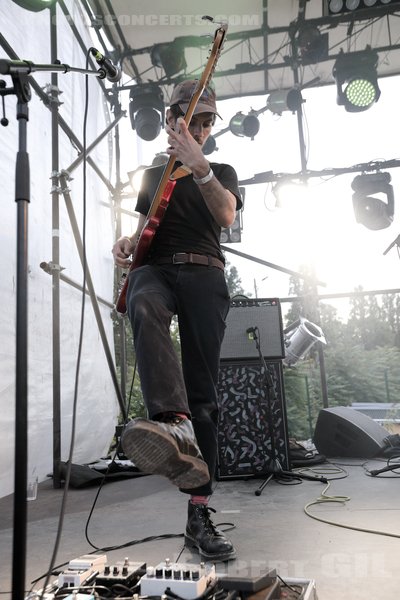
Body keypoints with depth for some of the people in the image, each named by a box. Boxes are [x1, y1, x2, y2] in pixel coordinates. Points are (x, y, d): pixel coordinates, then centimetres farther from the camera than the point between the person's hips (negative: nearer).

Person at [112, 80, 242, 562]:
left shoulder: (222, 171, 20)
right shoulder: (153, 174, 27)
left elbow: (226, 215, -1)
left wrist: (198, 167, -15)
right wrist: (127, 244, 4)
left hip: (204, 273, -1)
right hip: (155, 268, 1)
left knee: (202, 390, -8)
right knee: (144, 308, -40)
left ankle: (198, 514, -4)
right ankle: (173, 423, -60)